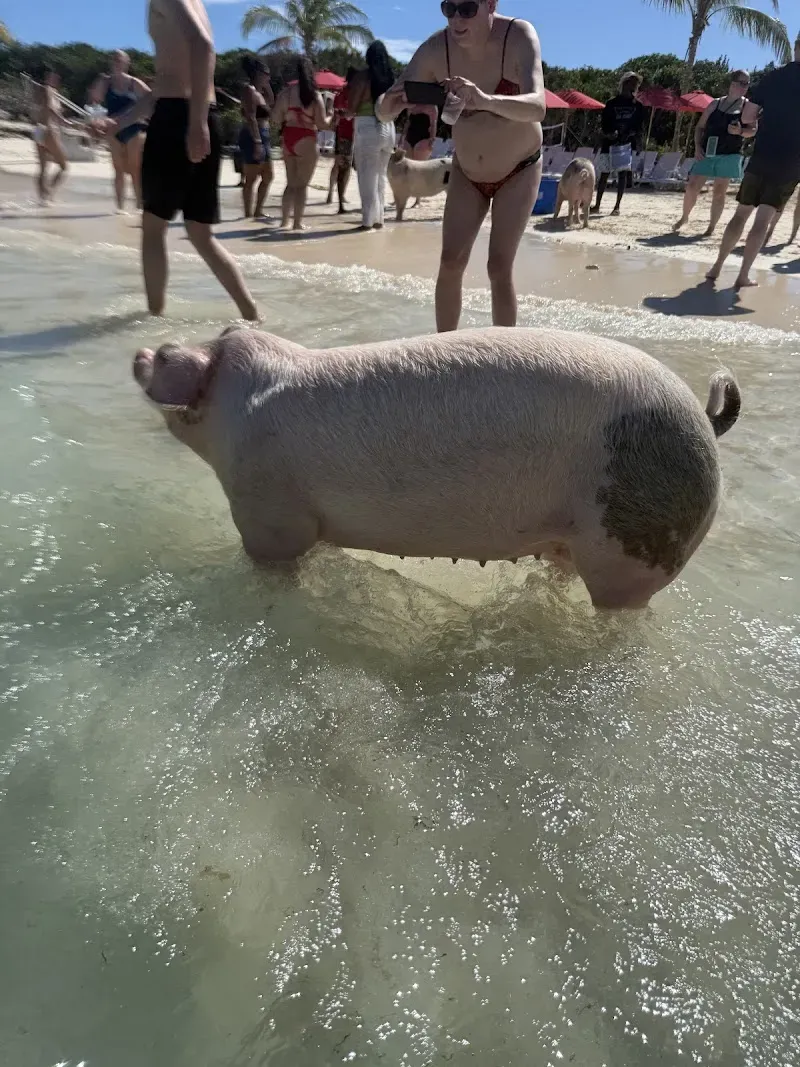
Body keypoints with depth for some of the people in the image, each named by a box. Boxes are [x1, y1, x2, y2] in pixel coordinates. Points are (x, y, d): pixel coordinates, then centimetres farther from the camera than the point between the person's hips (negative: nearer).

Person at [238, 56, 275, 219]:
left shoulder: (259, 92, 18)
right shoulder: (250, 90, -11)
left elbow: (271, 105, 28)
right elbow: (250, 118, -20)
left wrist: (267, 87, 17)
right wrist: (257, 141, -27)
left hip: (262, 138, 10)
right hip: (253, 138, -10)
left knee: (268, 176, 14)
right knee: (251, 178, -8)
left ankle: (258, 211, 19)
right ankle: (248, 214, -6)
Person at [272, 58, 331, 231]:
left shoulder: (285, 92, 4)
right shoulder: (314, 95, -6)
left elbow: (276, 118, 3)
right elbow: (322, 124, -8)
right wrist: (332, 118, 12)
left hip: (287, 140, 5)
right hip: (306, 141, -5)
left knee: (291, 183, 14)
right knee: (302, 184, 1)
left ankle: (285, 221, 12)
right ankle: (298, 222, -1)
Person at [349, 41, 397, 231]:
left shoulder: (363, 76, -5)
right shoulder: (390, 77, 11)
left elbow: (352, 107, -7)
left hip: (368, 128, -5)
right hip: (388, 128, 6)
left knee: (367, 177, -3)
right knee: (380, 176, 14)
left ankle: (368, 221, -5)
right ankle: (378, 219, 15)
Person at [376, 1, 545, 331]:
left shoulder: (519, 35, -26)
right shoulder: (435, 49, -19)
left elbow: (537, 106, -41)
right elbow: (382, 111, -18)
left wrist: (486, 100, -59)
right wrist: (394, 102, -42)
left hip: (518, 171, -3)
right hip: (467, 172, 3)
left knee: (500, 268, -13)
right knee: (450, 263, -6)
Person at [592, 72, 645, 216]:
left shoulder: (637, 106, 8)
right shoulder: (612, 103, 5)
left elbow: (639, 127, 7)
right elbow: (603, 122, 3)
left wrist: (631, 133, -14)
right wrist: (609, 133, -16)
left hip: (627, 143, 0)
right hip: (609, 142, 0)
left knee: (623, 173, -6)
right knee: (604, 174, 1)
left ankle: (617, 206, -3)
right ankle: (597, 205, 8)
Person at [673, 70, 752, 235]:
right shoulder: (715, 104, 6)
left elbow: (753, 130, 0)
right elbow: (700, 127, 9)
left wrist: (740, 131, -22)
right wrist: (697, 147, -6)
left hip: (730, 155, -1)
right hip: (707, 153, 2)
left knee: (719, 192, -2)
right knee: (692, 187, -4)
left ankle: (711, 227, 5)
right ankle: (684, 217, 19)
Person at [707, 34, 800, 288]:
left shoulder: (772, 77, 5)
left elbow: (746, 117, 4)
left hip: (762, 157, 2)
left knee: (741, 213, 10)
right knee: (763, 220, -1)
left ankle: (717, 267, 8)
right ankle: (743, 275, -5)